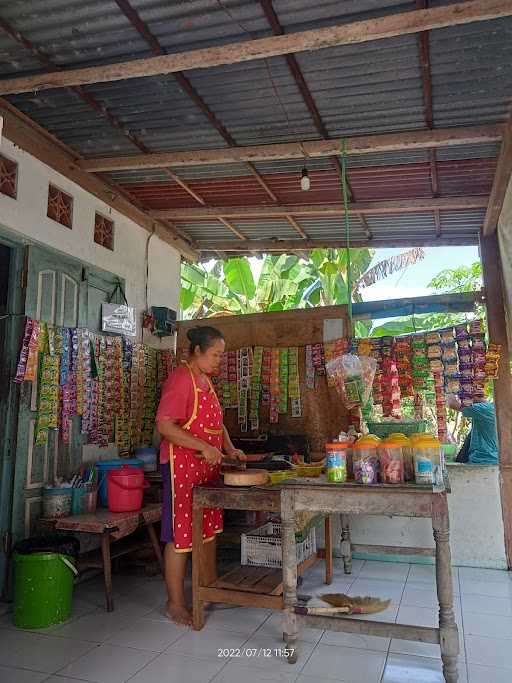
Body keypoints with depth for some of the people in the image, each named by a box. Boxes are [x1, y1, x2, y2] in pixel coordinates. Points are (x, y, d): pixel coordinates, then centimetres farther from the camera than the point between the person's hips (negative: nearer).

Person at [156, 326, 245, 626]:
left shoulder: (206, 381, 14)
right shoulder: (180, 379, -15)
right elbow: (165, 426, -22)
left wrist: (230, 448, 8)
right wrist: (204, 446, -26)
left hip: (207, 466, 9)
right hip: (182, 465, -9)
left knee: (210, 528, 17)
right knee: (181, 534, 1)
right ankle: (176, 603, 15)